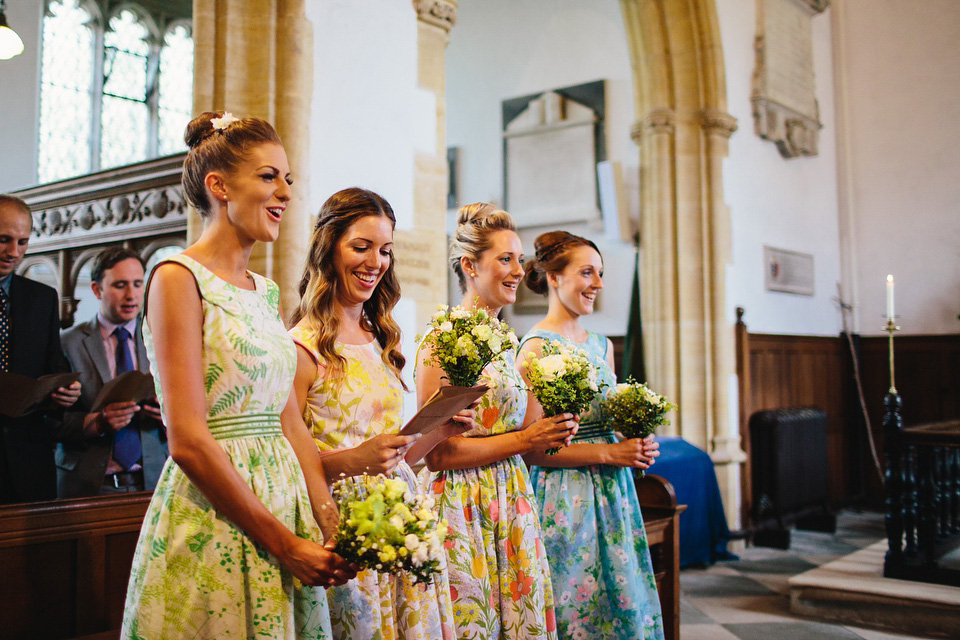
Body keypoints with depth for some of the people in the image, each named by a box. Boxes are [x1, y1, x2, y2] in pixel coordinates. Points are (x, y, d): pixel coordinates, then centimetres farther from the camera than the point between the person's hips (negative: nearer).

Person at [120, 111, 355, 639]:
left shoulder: (264, 291, 11)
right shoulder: (178, 277, -11)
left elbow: (291, 424, 9)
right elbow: (188, 442, -17)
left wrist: (333, 530, -1)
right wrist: (284, 544, -15)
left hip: (284, 496, 7)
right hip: (214, 521, -7)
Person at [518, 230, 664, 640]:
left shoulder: (601, 345, 11)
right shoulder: (536, 347, -12)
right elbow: (531, 448, -16)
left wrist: (636, 447, 2)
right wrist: (608, 454, -15)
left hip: (612, 495, 8)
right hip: (565, 497, -7)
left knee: (622, 605, 13)